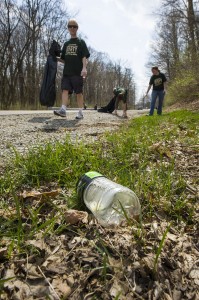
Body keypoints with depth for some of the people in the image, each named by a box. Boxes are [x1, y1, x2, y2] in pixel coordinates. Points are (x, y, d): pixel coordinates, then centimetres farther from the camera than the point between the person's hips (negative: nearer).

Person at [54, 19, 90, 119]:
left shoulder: (81, 42, 8)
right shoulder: (66, 44, 21)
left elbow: (84, 57, -5)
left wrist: (84, 68, -21)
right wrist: (56, 58, 6)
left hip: (77, 72, -4)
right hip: (66, 72, 4)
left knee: (78, 92, -3)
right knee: (65, 90, -10)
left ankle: (80, 112, 2)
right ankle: (63, 110, -17)